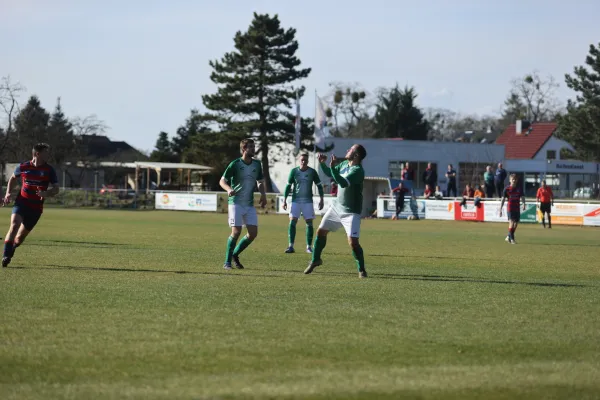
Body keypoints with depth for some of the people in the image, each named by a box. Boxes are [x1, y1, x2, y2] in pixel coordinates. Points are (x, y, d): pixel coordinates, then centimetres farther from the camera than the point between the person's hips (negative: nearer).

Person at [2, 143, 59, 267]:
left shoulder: (49, 170, -2)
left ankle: (9, 253, 33)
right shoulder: (23, 167, -1)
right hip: (21, 202, -1)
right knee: (14, 225, -25)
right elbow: (13, 178, 19)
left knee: (20, 237, 5)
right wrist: (8, 193, 7)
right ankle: (6, 256, -22)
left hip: (36, 208, 1)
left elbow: (56, 189, -2)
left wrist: (46, 194, -23)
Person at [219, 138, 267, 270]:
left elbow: (261, 182, 20)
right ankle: (227, 262, -1)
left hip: (250, 205, 5)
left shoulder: (257, 164, 7)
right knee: (236, 232, -14)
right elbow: (222, 181, -5)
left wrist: (263, 194, 1)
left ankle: (235, 254, 19)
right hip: (236, 203, -5)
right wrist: (229, 189, -27)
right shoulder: (235, 164, -8)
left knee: (253, 233, -1)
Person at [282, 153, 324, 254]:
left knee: (309, 223, -1)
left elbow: (319, 185, 7)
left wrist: (321, 200, 2)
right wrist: (284, 200, 3)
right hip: (296, 200, 0)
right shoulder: (294, 171, 1)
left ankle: (309, 247, 7)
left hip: (308, 201, 0)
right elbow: (288, 186, 7)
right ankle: (291, 246, -8)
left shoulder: (312, 172, -1)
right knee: (292, 221, -10)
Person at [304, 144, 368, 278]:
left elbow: (343, 183, -38)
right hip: (337, 206, 8)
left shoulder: (357, 170, -24)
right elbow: (329, 173, 17)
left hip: (351, 212, -8)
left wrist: (333, 167, -43)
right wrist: (322, 163, -1)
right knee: (321, 231, 12)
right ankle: (315, 260, 32)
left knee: (353, 242, -16)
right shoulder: (344, 164, 2)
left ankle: (361, 269, 2)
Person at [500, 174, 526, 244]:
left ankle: (508, 237, 25)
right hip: (510, 208, -4)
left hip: (517, 209, 4)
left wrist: (524, 204, -18)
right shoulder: (507, 189, -2)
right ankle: (511, 239, -11)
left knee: (516, 224, 8)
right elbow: (503, 199, 0)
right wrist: (500, 209, -4)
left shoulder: (519, 189, 6)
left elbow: (522, 197, 4)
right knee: (511, 223, -15)